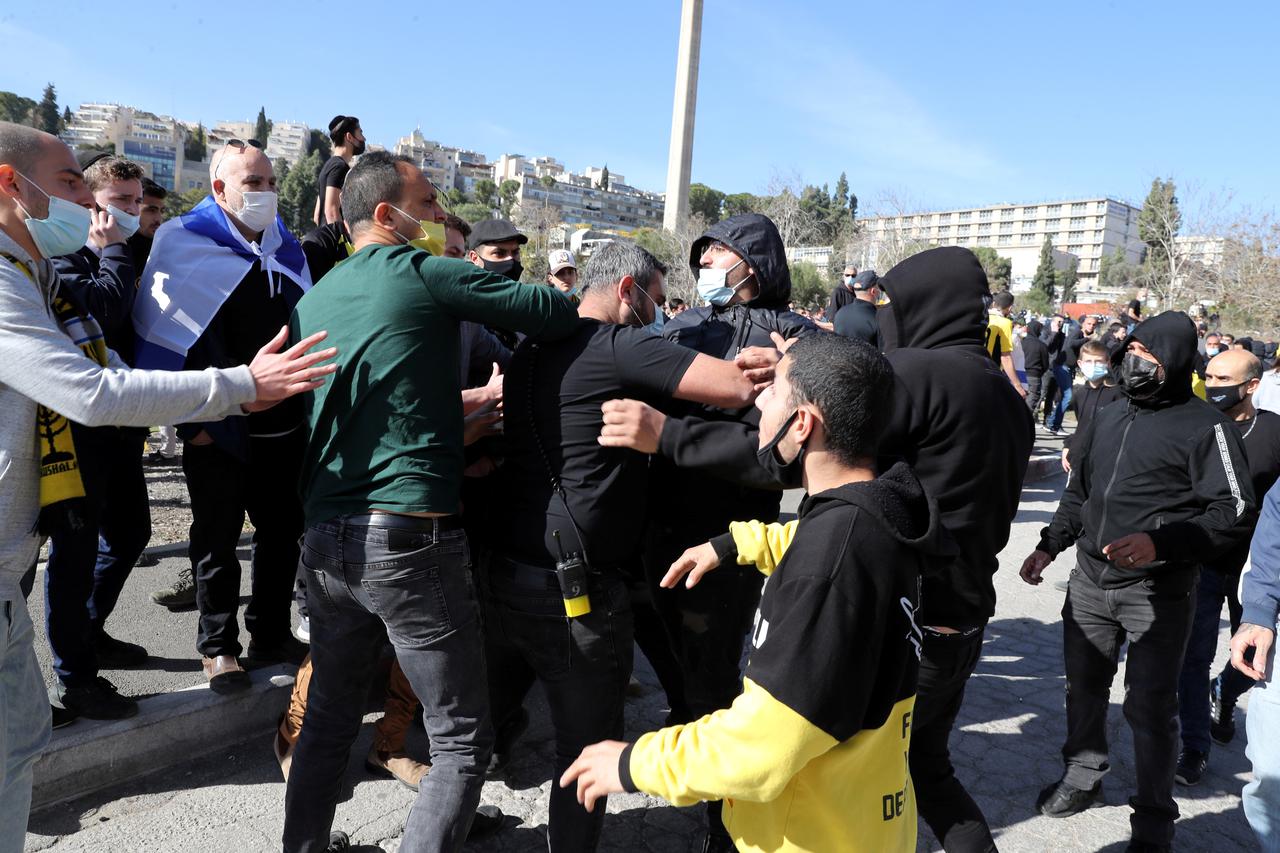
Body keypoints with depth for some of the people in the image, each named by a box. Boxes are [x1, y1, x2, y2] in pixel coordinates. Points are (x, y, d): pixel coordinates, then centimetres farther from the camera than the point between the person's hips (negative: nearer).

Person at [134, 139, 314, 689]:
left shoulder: (287, 249, 10)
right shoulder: (184, 243, -7)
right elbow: (161, 336, -10)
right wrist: (190, 421, -13)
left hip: (285, 428, 5)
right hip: (218, 432, -5)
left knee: (283, 533, 14)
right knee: (217, 540, 8)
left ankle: (271, 634, 31)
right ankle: (218, 647, 25)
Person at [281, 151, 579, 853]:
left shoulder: (314, 298, 15)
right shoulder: (426, 274, -6)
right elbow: (557, 313, -10)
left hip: (325, 538, 8)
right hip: (408, 538, -8)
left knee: (329, 716, 23)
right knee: (462, 739, 3)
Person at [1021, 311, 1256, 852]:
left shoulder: (1204, 427, -8)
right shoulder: (1108, 419, 13)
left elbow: (1235, 511, -14)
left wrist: (1160, 542, -25)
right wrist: (1049, 545, 16)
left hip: (1158, 591, -6)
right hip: (1089, 581, 6)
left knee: (1149, 706, 1)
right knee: (1084, 687, 17)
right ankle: (1083, 776, 37)